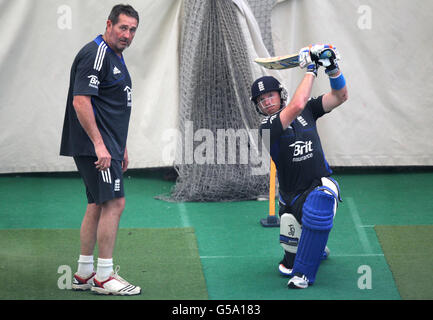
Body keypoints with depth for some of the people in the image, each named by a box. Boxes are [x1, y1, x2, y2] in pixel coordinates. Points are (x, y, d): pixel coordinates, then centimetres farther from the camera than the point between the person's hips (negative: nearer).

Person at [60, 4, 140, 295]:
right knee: (114, 203, -11)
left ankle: (84, 274, 18)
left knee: (98, 206, 12)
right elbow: (80, 101, -22)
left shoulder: (116, 56, 18)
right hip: (95, 147, -10)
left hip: (107, 146, 10)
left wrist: (122, 148, 25)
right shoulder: (95, 54, -14)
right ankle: (104, 278, -7)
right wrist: (99, 144, -26)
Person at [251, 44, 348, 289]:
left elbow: (340, 97, 4)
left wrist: (332, 68, -12)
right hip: (292, 194, 0)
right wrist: (311, 69, -16)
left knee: (319, 203, -33)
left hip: (321, 186, 1)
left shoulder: (307, 110, 5)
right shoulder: (267, 127, -10)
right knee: (291, 241, -7)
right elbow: (296, 105, -24)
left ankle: (303, 274, -26)